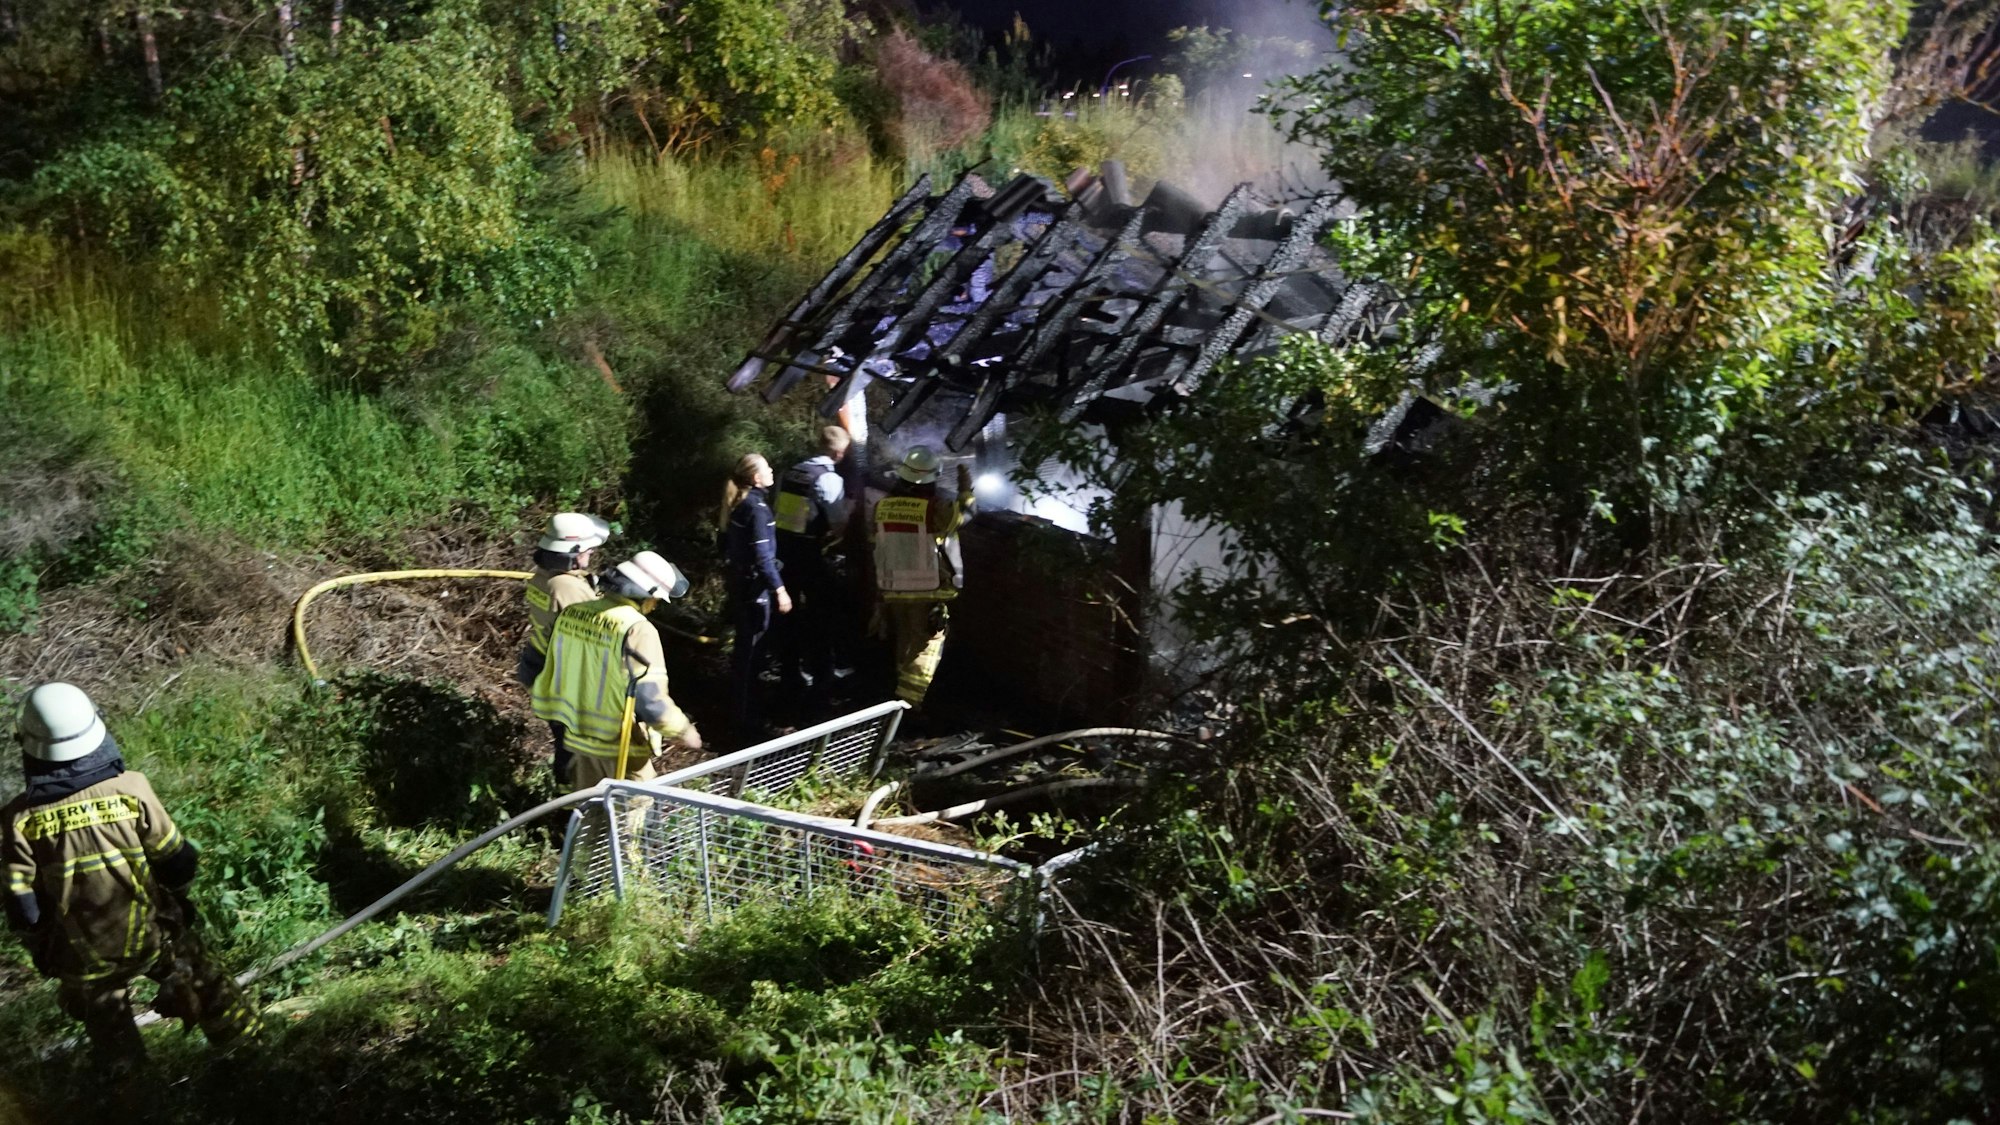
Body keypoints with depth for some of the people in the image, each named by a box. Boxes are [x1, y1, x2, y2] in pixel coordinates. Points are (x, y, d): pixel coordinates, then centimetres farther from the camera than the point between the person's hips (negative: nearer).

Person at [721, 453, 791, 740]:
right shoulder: (756, 507, -20)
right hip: (754, 585, -9)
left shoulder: (736, 503, 7)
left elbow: (727, 543, 16)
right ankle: (743, 722, 3)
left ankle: (740, 713, 33)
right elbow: (762, 555, -25)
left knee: (744, 647, 20)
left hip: (738, 580, 9)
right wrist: (779, 588, -25)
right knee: (751, 650, -2)